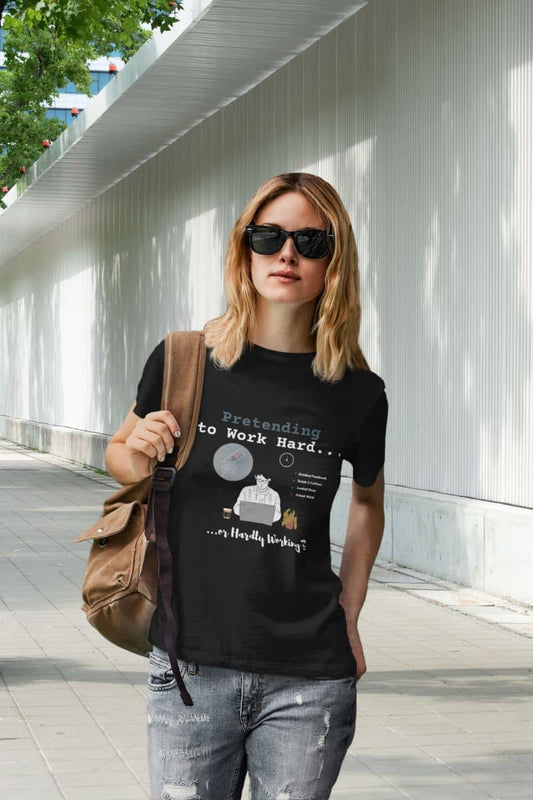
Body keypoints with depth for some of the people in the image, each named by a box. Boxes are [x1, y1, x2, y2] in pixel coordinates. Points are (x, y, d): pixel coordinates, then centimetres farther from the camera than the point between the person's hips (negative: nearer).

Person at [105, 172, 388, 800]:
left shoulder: (359, 393, 1)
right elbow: (120, 460, 14)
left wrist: (348, 616, 12)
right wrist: (139, 455, -9)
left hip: (309, 681, 1)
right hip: (191, 666, -1)